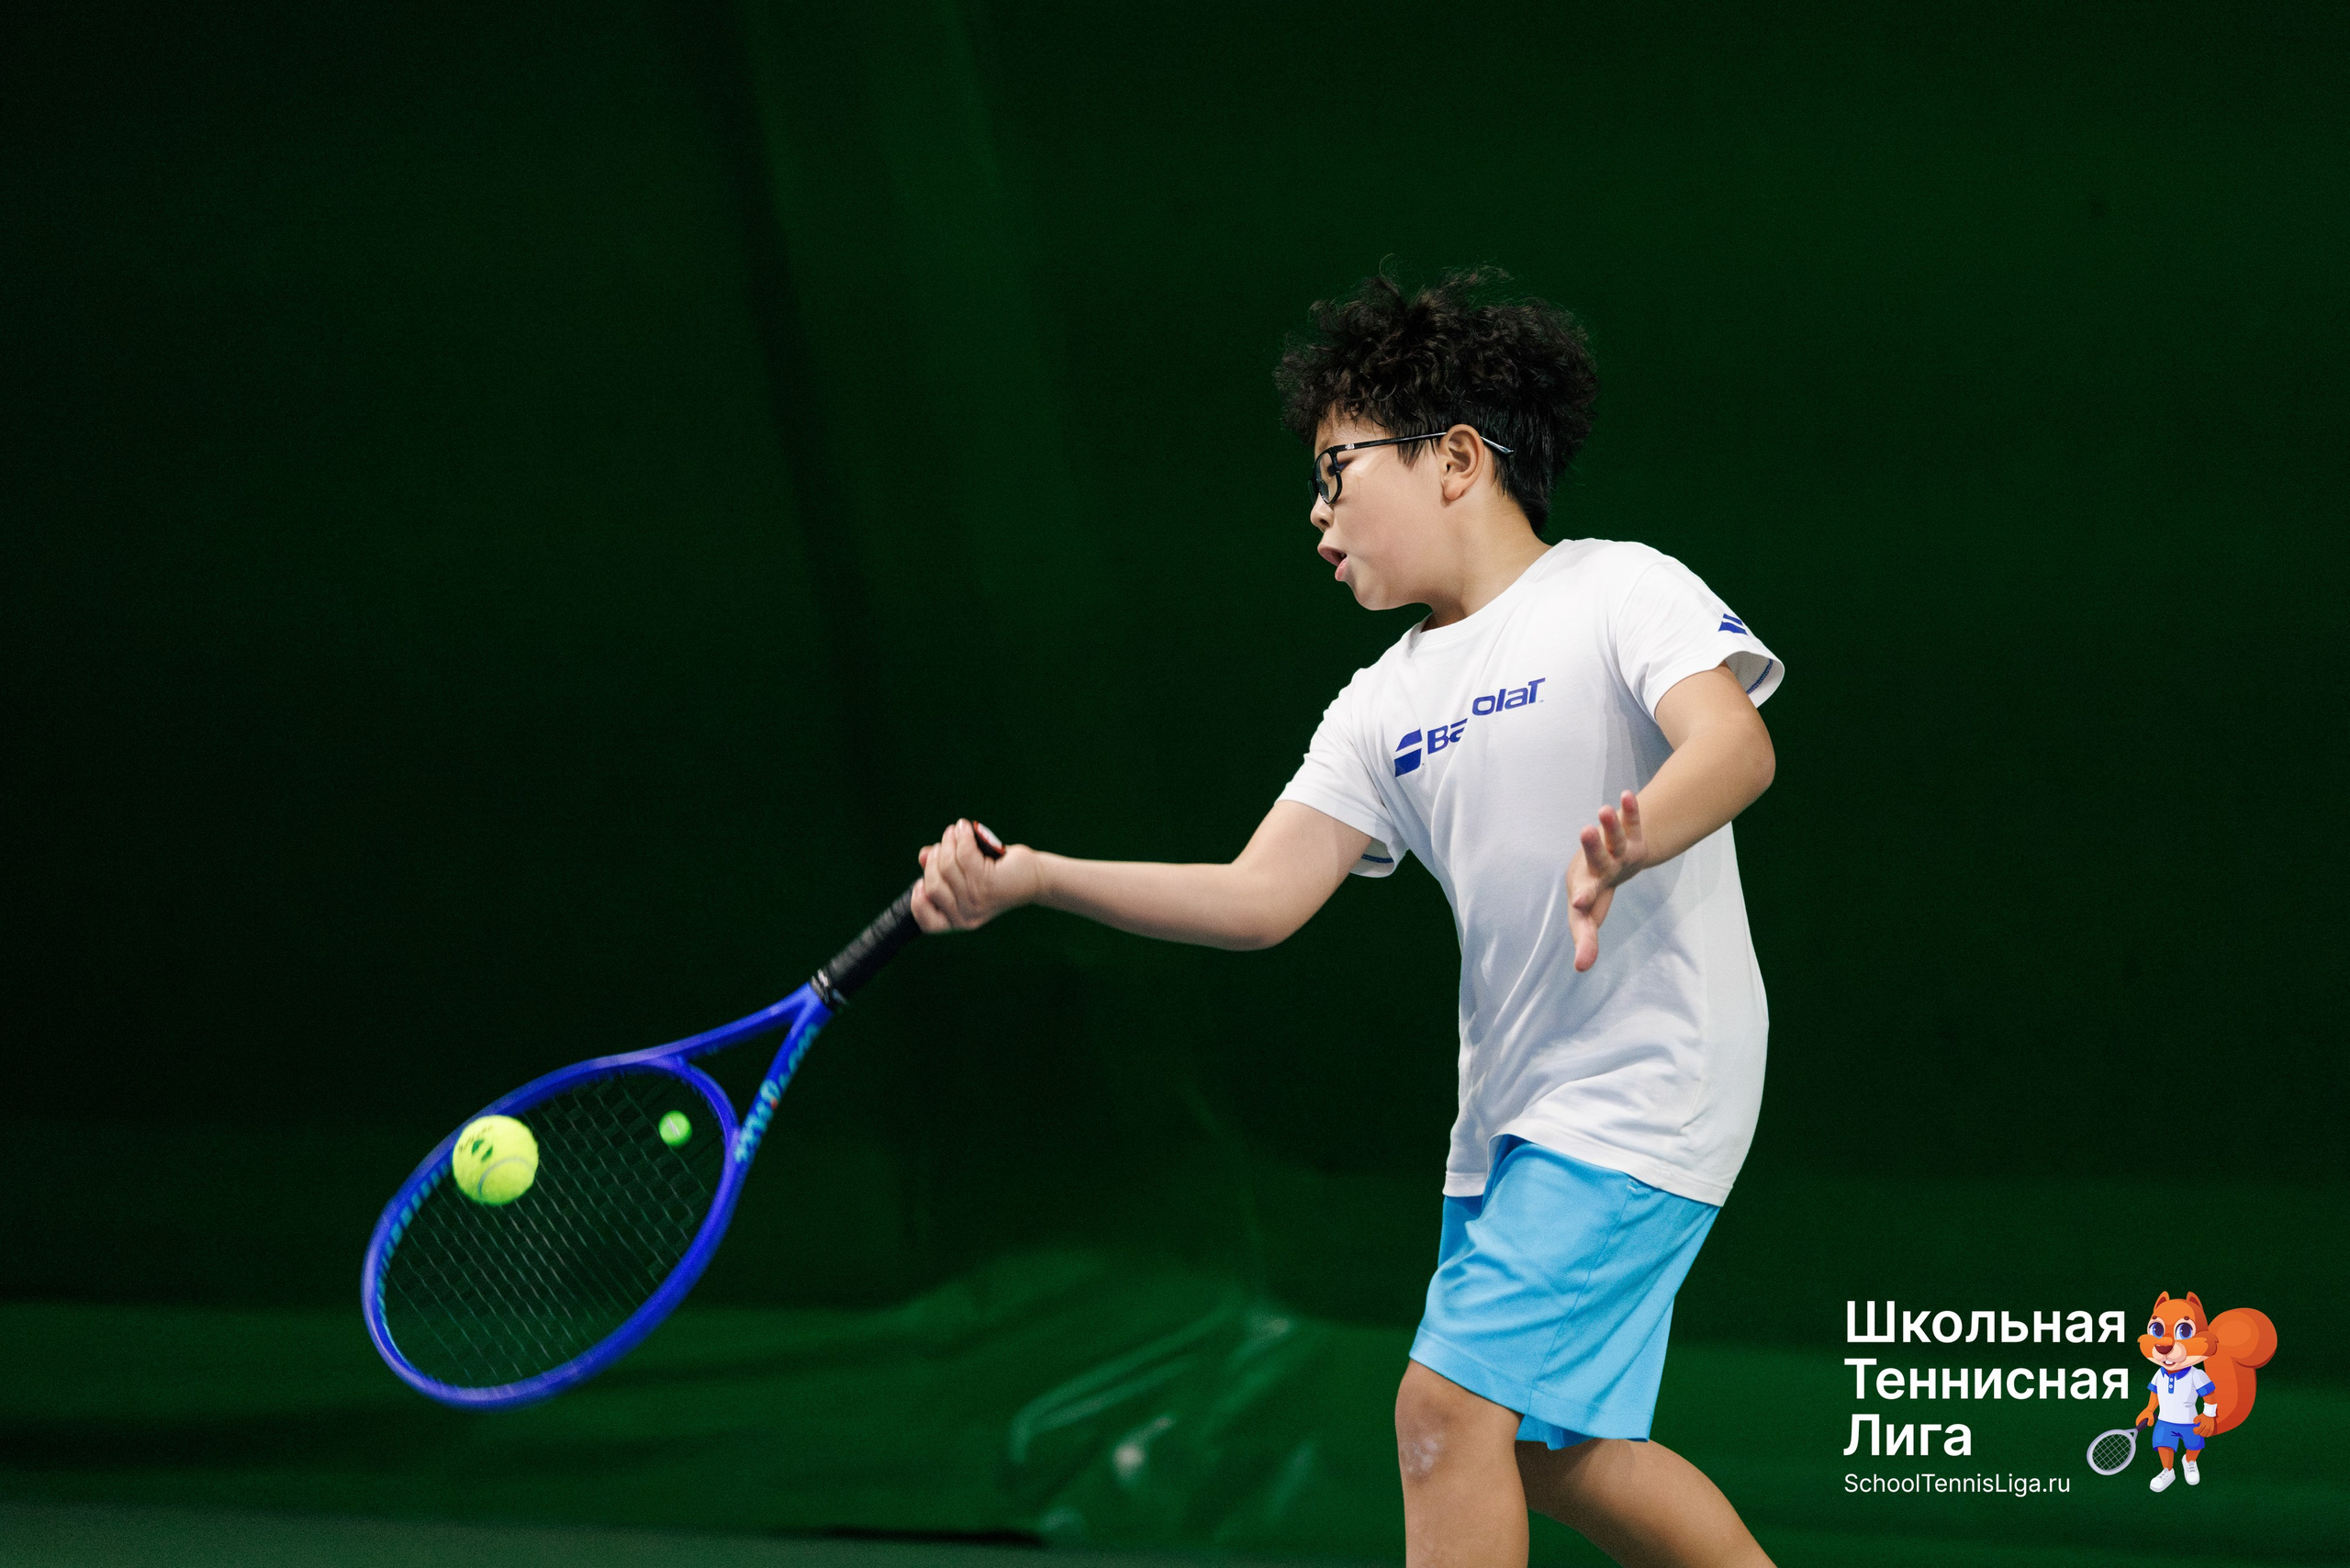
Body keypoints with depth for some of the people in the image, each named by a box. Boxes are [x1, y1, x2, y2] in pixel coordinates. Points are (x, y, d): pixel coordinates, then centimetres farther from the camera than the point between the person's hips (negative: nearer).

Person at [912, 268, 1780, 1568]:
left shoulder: (1619, 592, -6)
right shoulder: (1388, 705, 13)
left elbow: (1734, 743, -23)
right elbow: (1261, 896, 4)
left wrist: (1626, 841, -44)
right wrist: (1029, 877, -7)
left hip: (1641, 1085, -8)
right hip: (1513, 1116, 8)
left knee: (1448, 1403, -14)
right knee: (1548, 1450, 12)